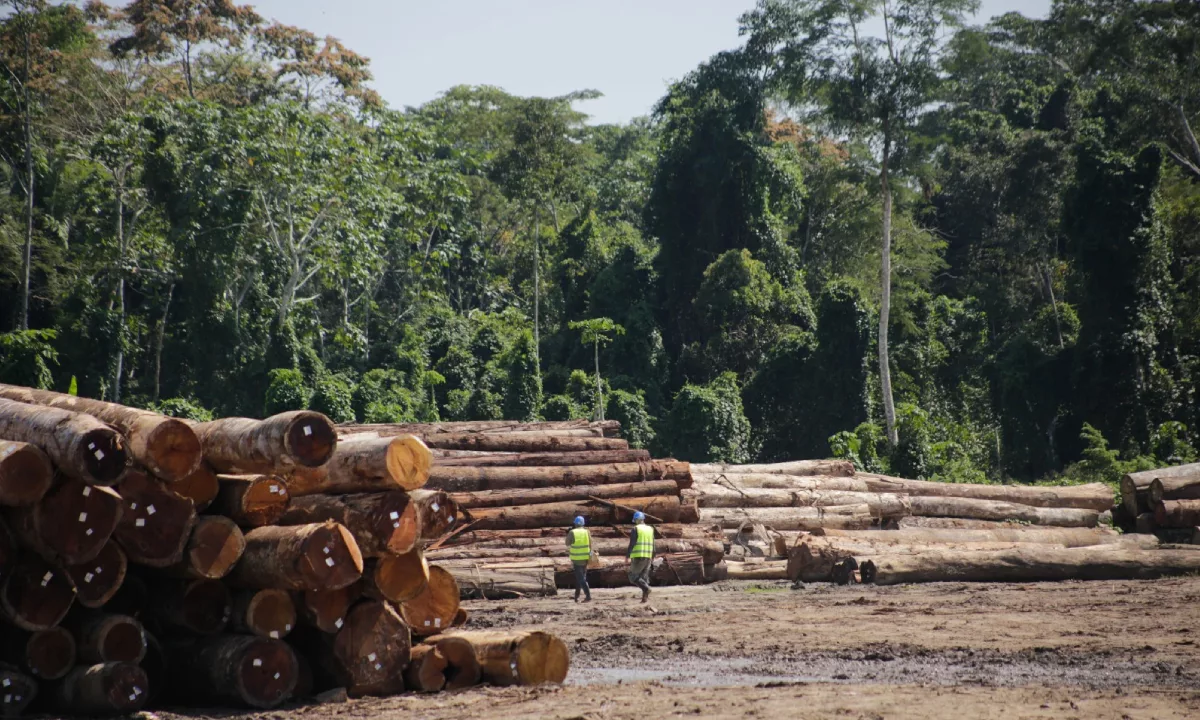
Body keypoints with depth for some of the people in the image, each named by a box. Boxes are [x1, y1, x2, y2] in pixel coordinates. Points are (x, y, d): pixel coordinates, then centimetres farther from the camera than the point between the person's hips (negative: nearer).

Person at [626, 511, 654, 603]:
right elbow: (653, 545, 13)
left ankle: (646, 588, -21)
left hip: (637, 557, -6)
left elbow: (632, 544, -14)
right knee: (644, 577, 12)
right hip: (648, 557, 6)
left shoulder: (636, 529, -7)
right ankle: (645, 597, 2)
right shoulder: (650, 529, 10)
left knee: (633, 576, 2)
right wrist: (653, 557, 22)